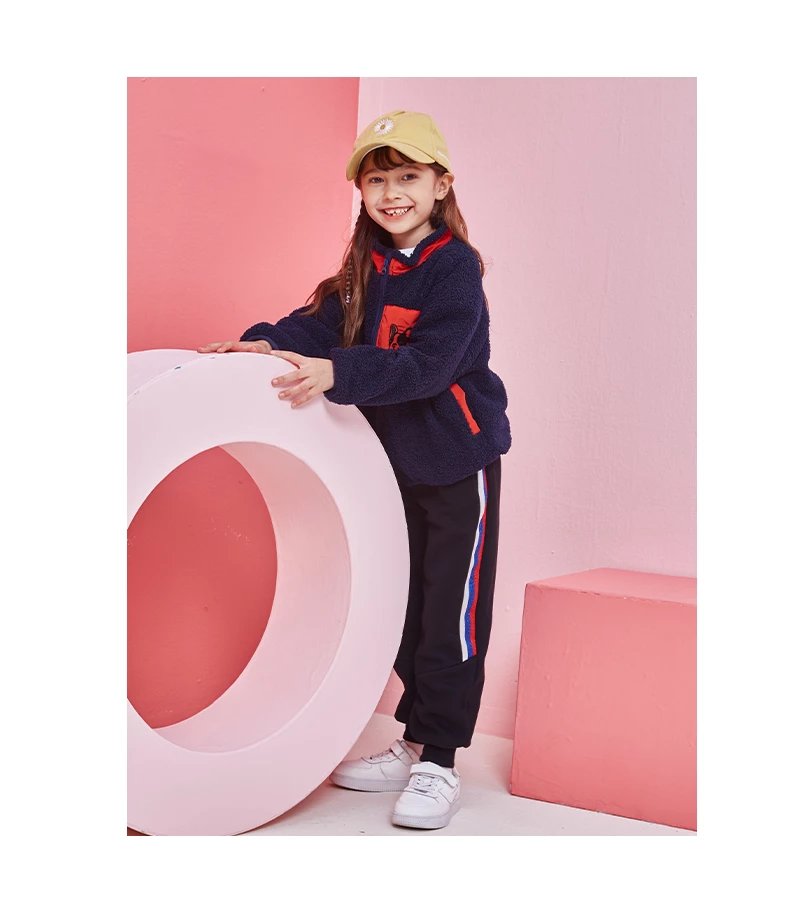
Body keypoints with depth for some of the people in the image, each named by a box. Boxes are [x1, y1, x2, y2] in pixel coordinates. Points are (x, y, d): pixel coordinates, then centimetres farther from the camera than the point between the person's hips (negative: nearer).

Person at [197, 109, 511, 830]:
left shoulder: (454, 266, -16)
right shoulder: (366, 267, 7)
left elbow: (430, 363, -27)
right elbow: (324, 321, -1)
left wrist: (336, 372, -37)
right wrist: (267, 343, -21)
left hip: (458, 459, -7)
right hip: (397, 459, 7)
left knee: (453, 614, -2)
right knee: (407, 607, 14)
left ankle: (439, 763, 8)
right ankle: (413, 744, 26)